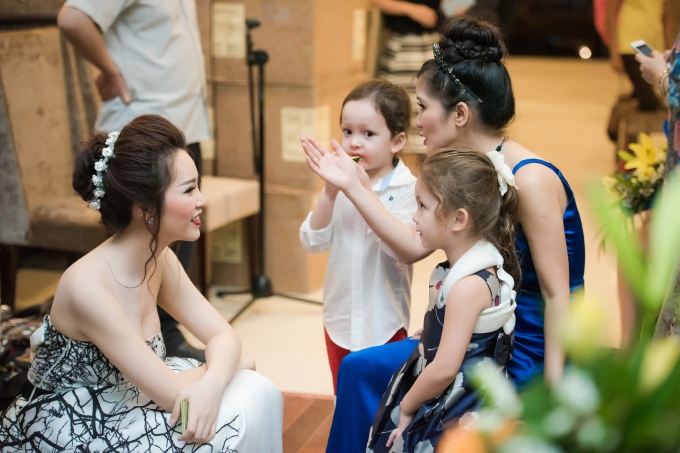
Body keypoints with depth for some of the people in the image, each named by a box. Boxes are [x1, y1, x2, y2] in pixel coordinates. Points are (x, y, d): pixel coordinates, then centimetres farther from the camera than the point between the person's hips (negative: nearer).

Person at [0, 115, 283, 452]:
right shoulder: (88, 285, -28)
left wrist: (213, 382, -24)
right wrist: (234, 362, -7)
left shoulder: (160, 260, -4)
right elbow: (173, 394, -25)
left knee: (255, 395, -6)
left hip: (116, 411, 7)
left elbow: (222, 334, -1)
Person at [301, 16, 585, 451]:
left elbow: (557, 294, -21)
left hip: (533, 352, -8)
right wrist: (353, 186, 4)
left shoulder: (530, 179, -22)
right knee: (360, 368, 4)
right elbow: (414, 247, 5)